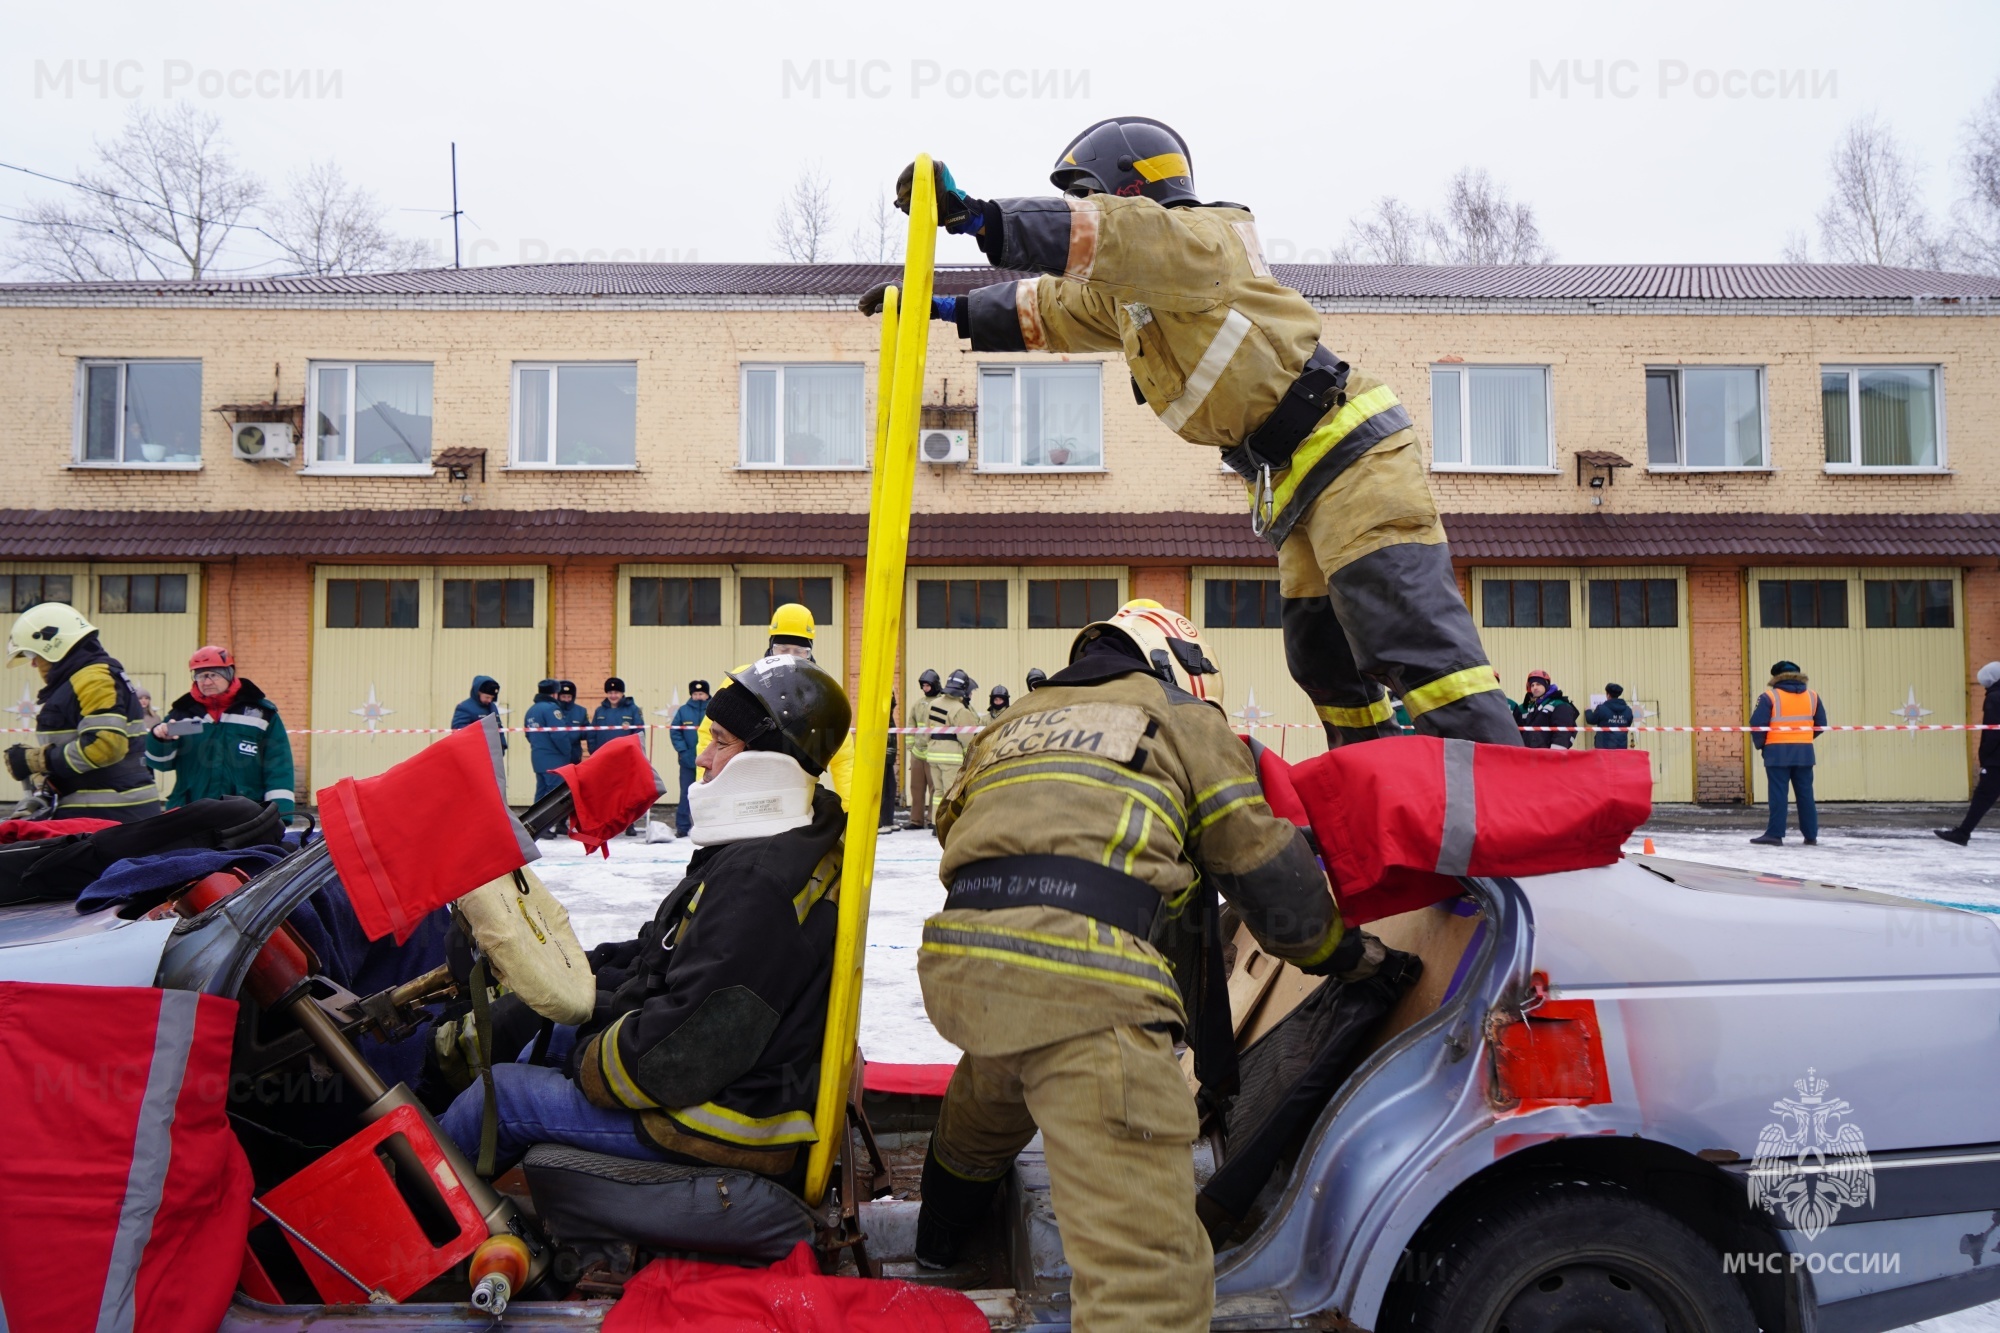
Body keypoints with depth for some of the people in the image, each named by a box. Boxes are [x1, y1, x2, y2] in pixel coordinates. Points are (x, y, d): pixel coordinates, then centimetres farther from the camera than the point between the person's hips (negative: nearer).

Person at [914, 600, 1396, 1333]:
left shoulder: (1014, 723, 31)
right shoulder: (1186, 720, 16)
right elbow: (1269, 874, 16)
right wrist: (1349, 953, 33)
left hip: (956, 957, 7)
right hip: (1078, 978, -7)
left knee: (985, 1110, 39)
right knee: (1148, 1268, -7)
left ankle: (940, 1246, 64)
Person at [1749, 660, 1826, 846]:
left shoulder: (1769, 697, -8)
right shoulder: (1812, 696, 8)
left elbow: (1757, 724, -11)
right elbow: (1821, 724, 12)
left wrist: (1760, 745, 4)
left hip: (1778, 752, -4)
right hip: (1804, 751, 4)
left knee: (1778, 793, -2)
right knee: (1805, 793, 9)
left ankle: (1775, 834, -4)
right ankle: (1811, 835, 13)